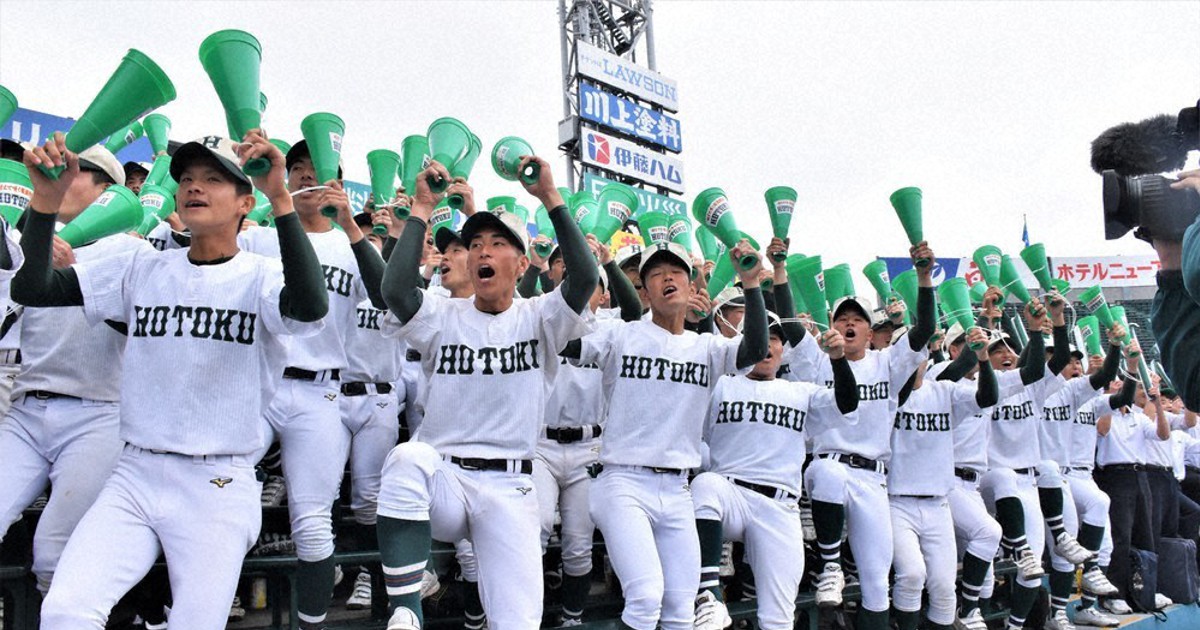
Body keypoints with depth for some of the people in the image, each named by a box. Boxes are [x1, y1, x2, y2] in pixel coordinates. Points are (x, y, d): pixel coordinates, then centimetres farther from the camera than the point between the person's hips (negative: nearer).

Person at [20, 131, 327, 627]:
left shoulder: (261, 277, -4)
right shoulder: (142, 268, 9)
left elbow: (310, 309, -27)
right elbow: (30, 288, 4)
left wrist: (280, 197, -32)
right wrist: (47, 200, -9)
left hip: (220, 485, -3)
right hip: (135, 475, 3)